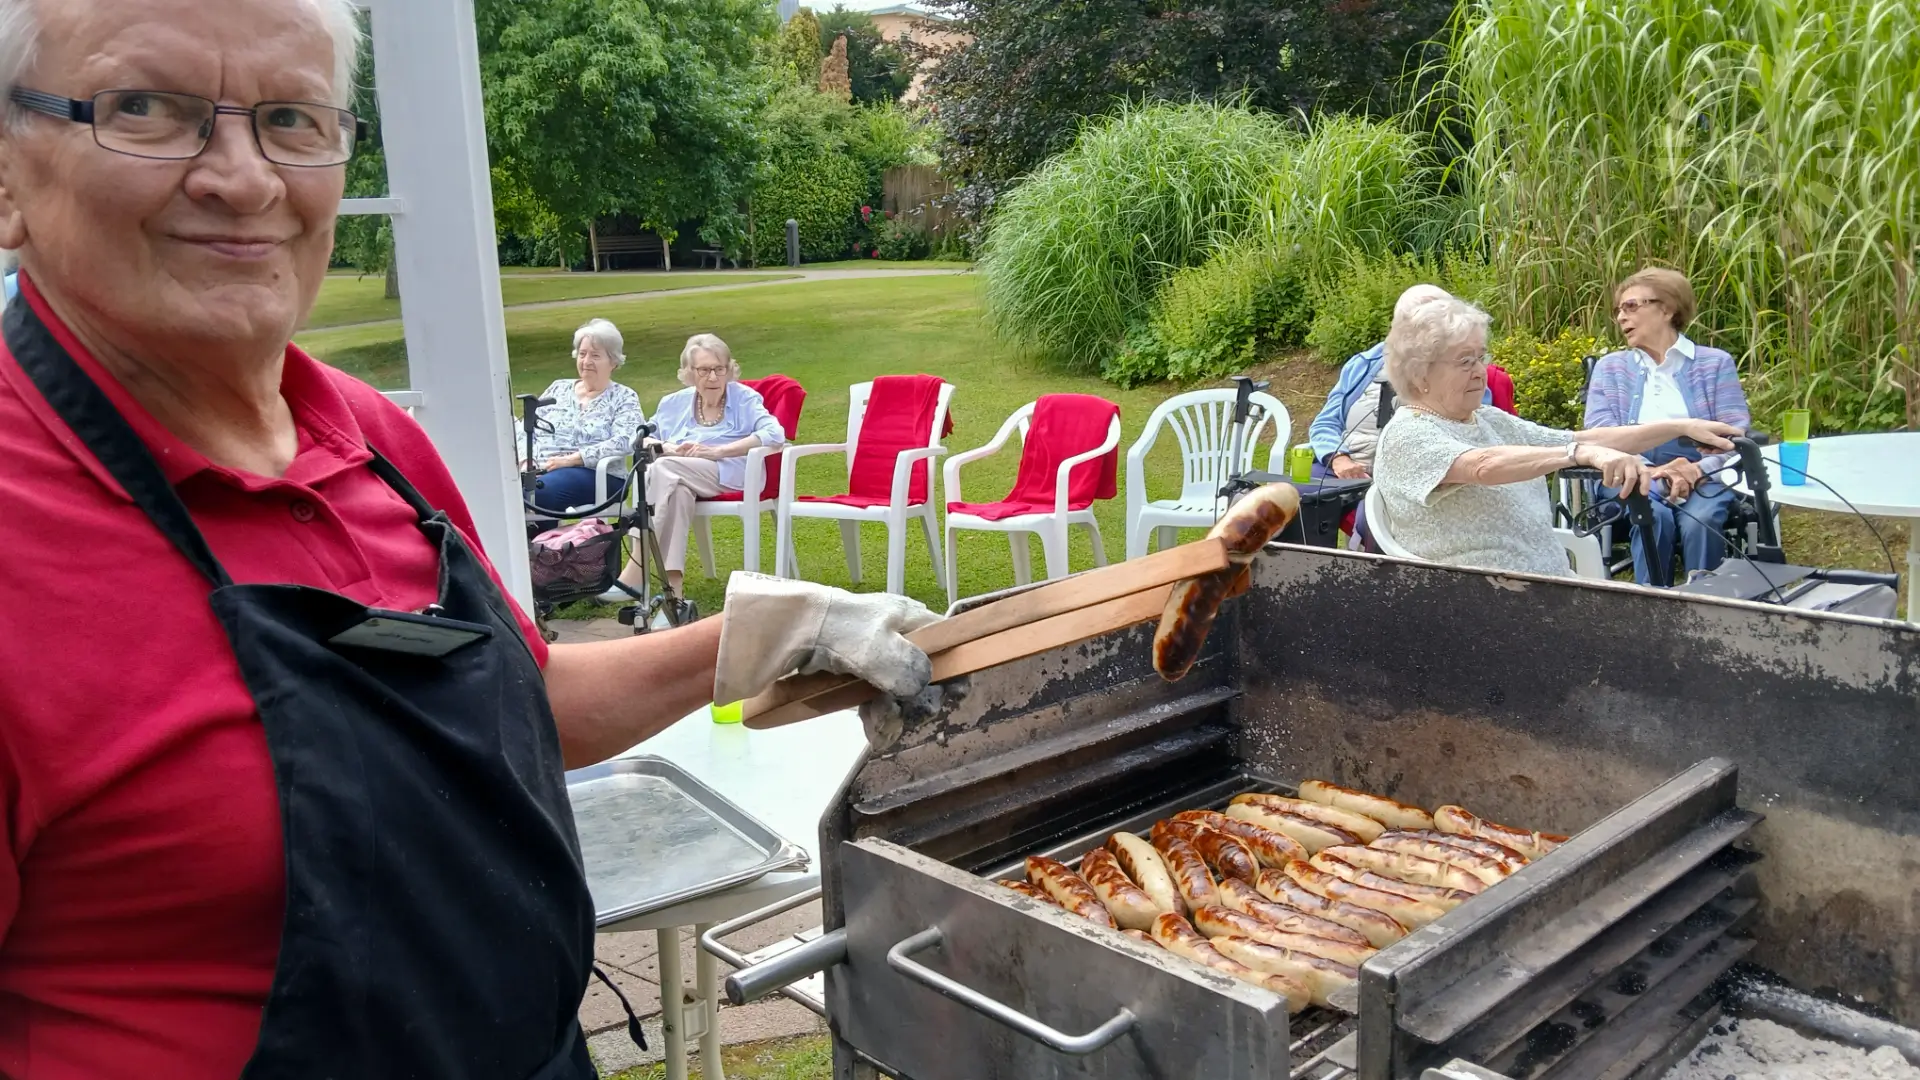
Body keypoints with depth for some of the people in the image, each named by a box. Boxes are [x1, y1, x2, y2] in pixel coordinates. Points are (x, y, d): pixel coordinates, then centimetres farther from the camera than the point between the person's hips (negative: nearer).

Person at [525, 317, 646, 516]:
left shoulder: (623, 398, 7)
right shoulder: (558, 389, 22)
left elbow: (625, 442, -10)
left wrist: (570, 459, -17)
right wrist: (526, 460, -3)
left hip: (596, 476, -4)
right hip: (540, 471, 4)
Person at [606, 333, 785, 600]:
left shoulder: (744, 398, 8)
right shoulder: (674, 403, 21)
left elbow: (774, 434, -8)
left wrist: (717, 451, -13)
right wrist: (669, 448, -3)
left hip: (730, 474, -3)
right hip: (681, 477, 3)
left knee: (663, 468, -30)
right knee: (678, 491, -36)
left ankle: (633, 576, -36)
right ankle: (672, 588, -44)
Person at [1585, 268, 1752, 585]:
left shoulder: (1715, 363, 14)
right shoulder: (1610, 367, 17)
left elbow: (1737, 432, 2)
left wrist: (1698, 469, -18)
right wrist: (1651, 472, -16)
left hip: (1702, 475, 0)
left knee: (1701, 520, -32)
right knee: (1654, 517, -32)